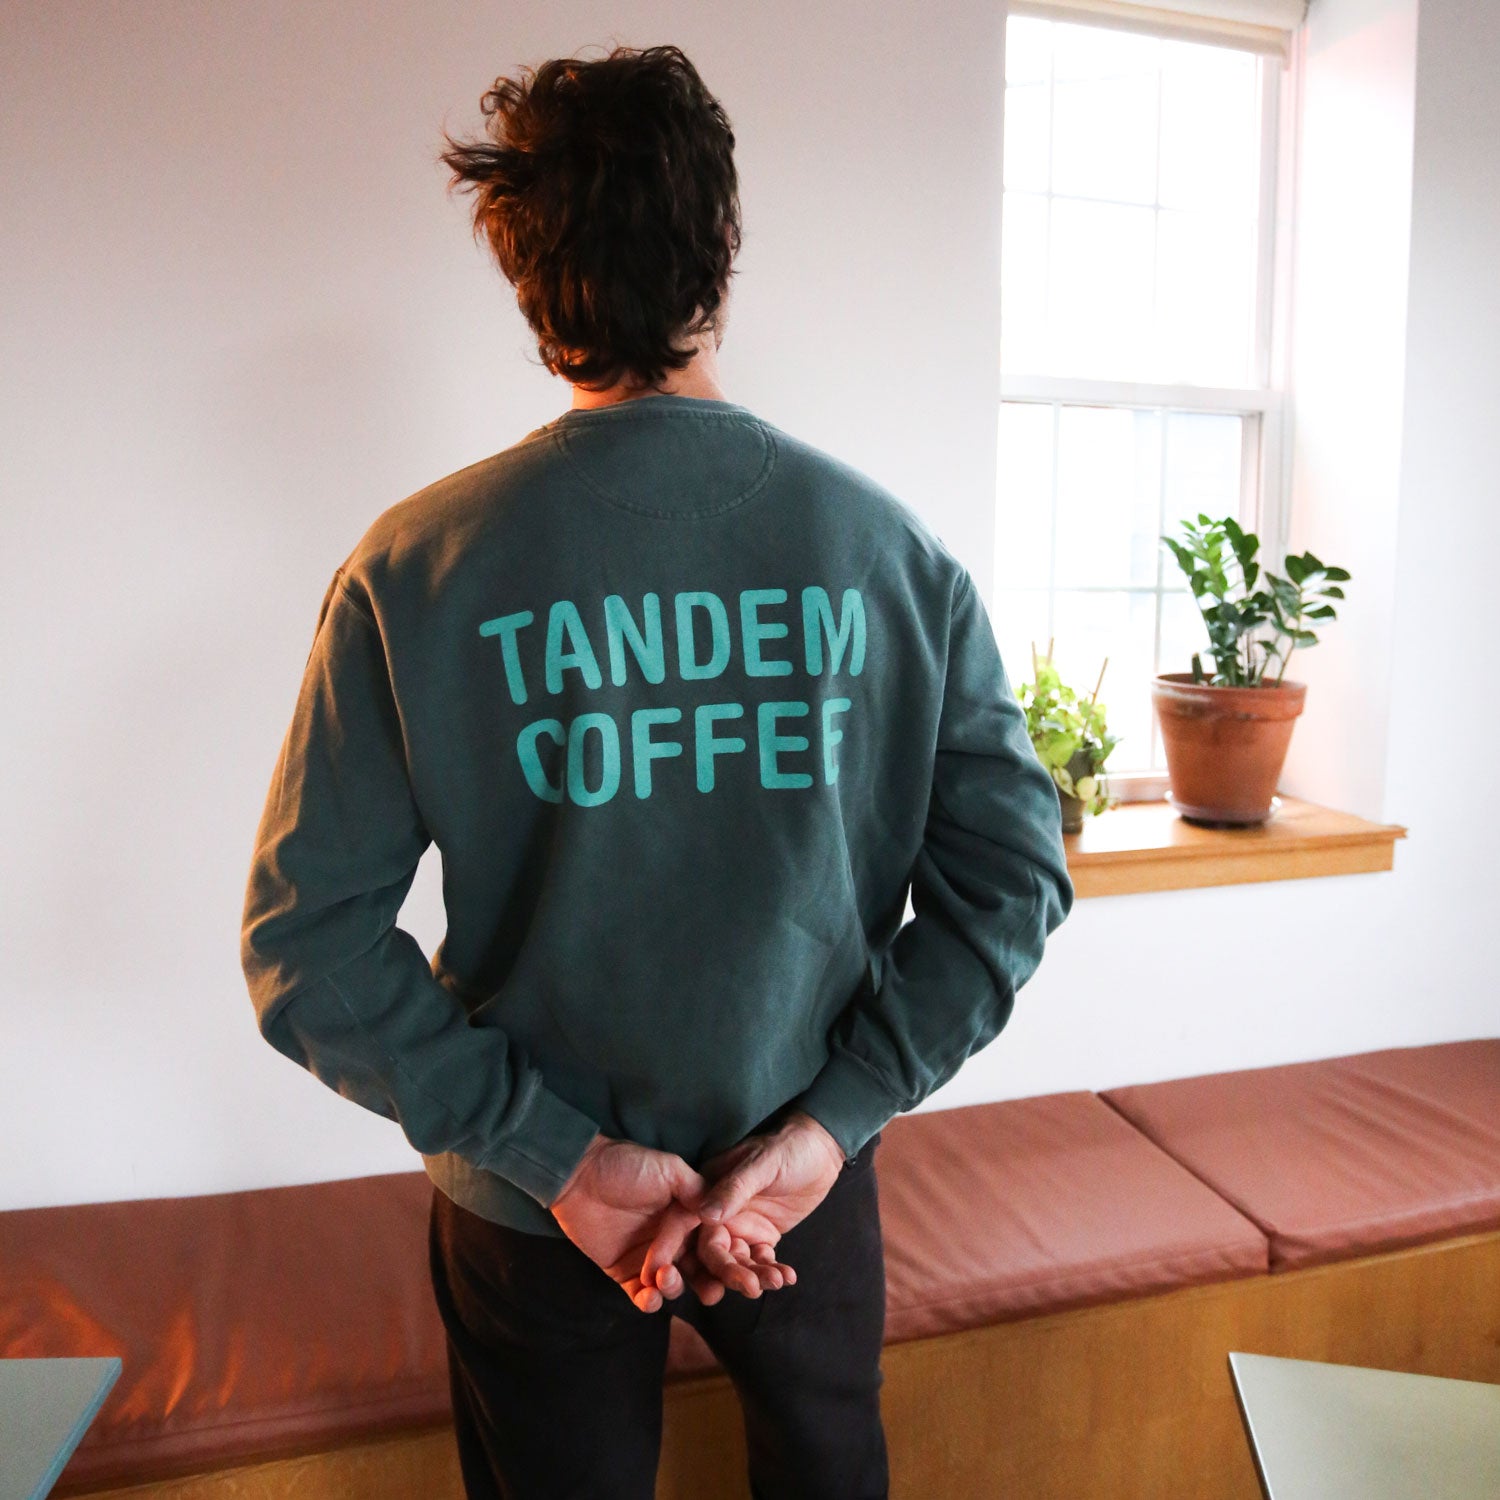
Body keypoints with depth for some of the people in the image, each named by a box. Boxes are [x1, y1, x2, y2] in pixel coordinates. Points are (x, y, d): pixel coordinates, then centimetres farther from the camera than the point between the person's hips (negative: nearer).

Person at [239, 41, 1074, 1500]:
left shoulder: (415, 566, -16)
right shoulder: (895, 549, -13)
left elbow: (305, 944, -15)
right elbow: (1014, 874, -12)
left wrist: (557, 1154, -13)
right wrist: (828, 1121, -11)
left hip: (529, 1207, -1)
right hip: (807, 1176, 2)